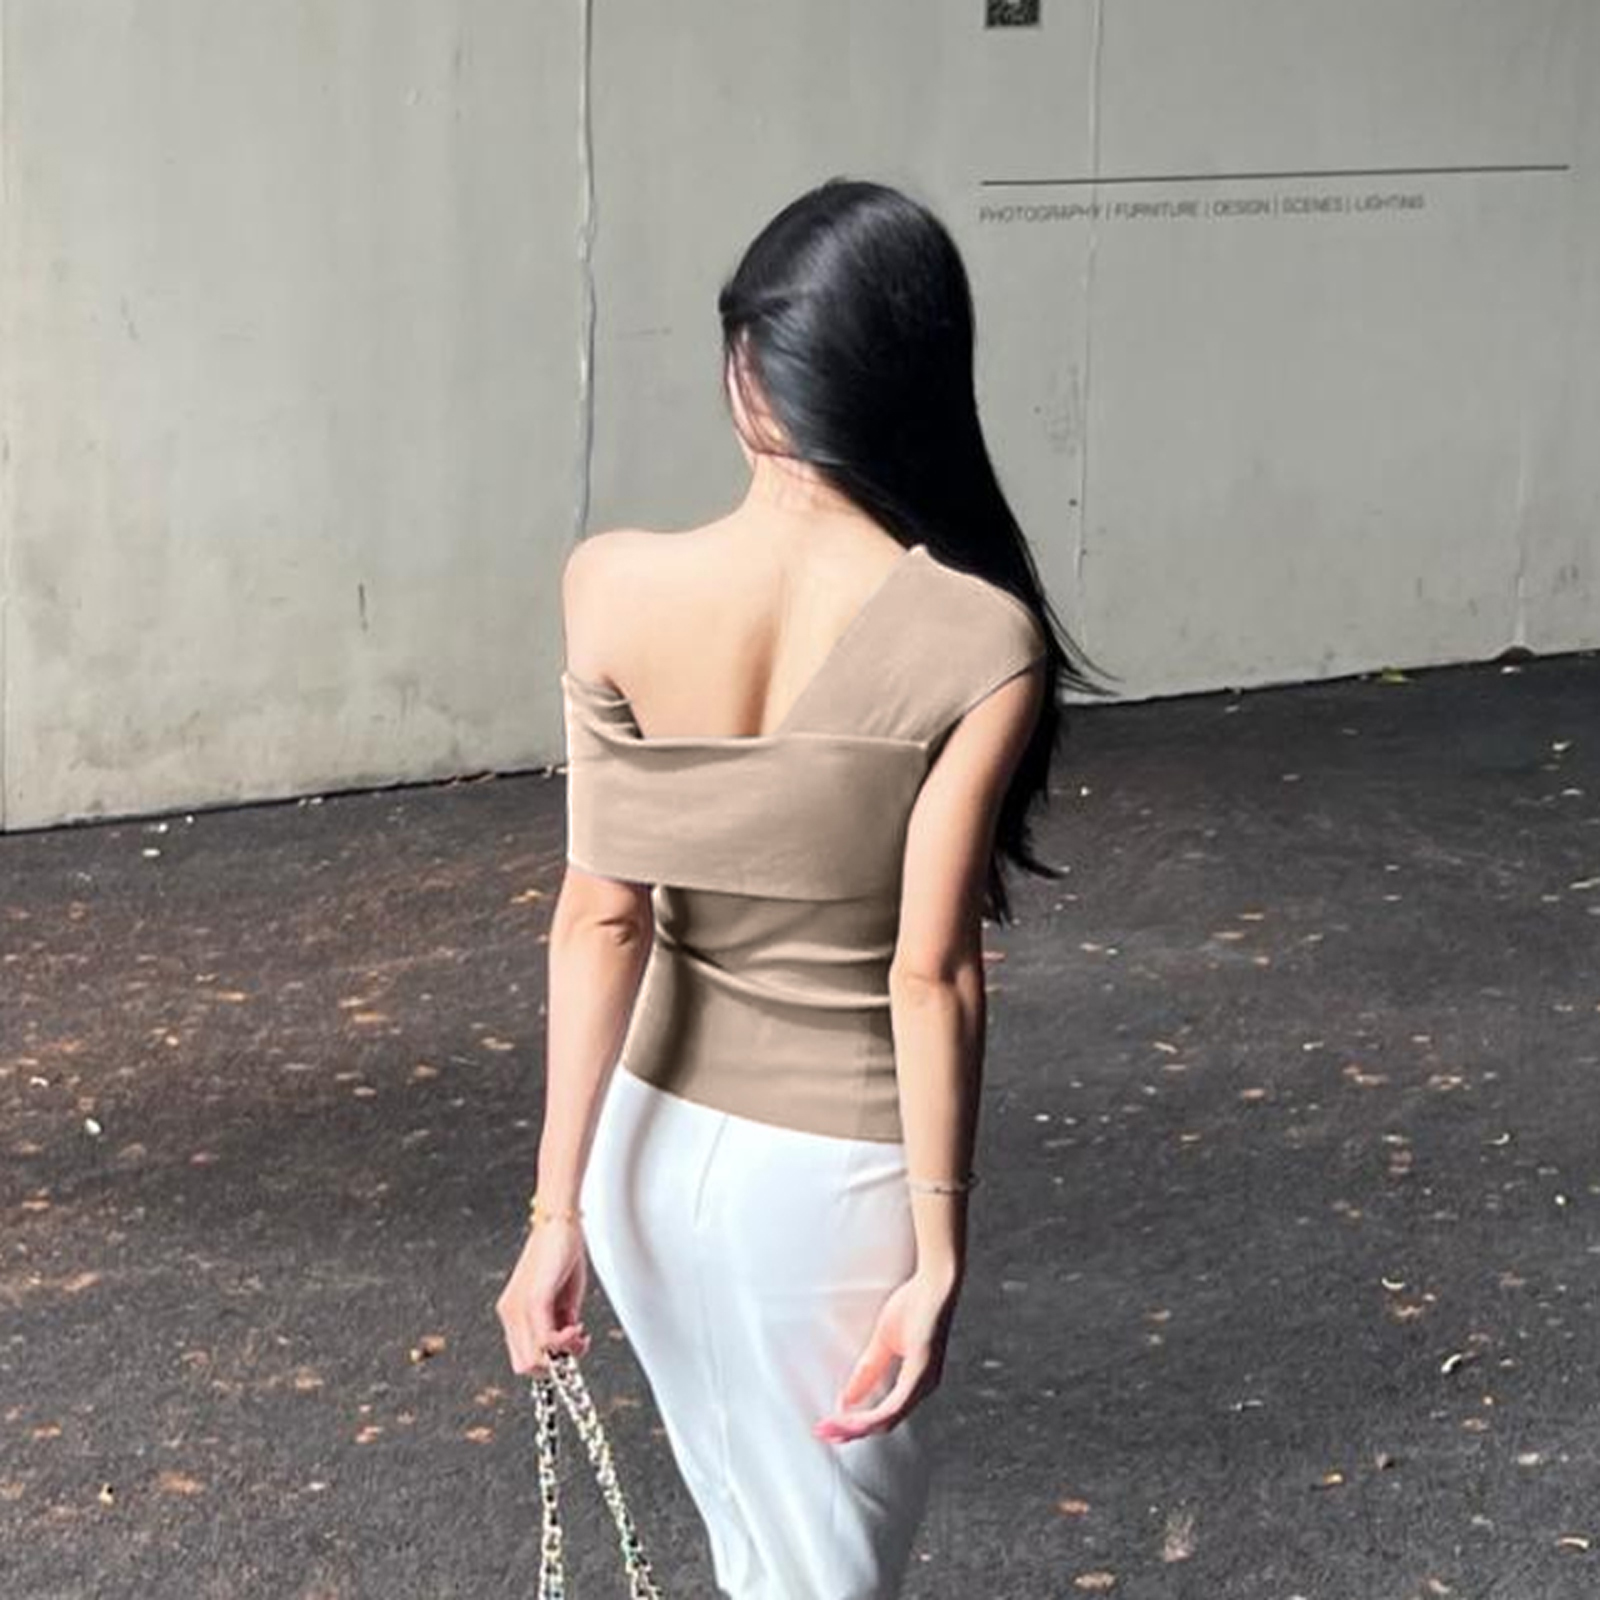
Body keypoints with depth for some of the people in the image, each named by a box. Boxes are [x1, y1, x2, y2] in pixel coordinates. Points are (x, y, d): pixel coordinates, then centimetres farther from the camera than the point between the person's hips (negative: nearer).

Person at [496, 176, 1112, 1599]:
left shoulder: (613, 593, -13)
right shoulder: (977, 643, -19)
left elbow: (601, 916, -13)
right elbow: (931, 976, -17)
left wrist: (558, 1209, -9)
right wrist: (937, 1254, -8)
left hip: (655, 1145, 3)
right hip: (838, 1172, -3)